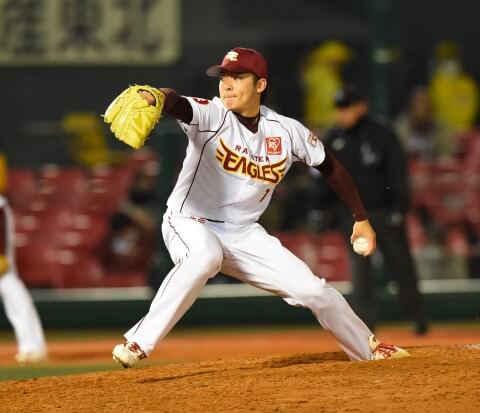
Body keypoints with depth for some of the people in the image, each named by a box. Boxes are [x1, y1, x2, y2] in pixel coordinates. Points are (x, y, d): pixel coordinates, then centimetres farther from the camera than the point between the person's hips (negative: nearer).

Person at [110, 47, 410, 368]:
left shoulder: (286, 131, -5)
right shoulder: (212, 116, -16)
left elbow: (331, 167, 10)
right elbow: (178, 105, -39)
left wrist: (361, 219, 12)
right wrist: (154, 98, -63)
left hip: (243, 234, 4)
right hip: (191, 224, -4)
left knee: (313, 290, 2)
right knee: (205, 256, -39)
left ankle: (368, 350, 29)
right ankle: (138, 344, -36)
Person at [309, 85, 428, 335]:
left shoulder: (382, 136, -6)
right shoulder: (331, 141, 3)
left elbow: (398, 174, -7)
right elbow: (322, 179, 7)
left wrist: (398, 209, -14)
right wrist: (318, 209, 0)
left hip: (384, 212, -2)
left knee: (400, 265, 5)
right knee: (359, 267, -6)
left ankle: (418, 318, 20)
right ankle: (365, 322, -8)